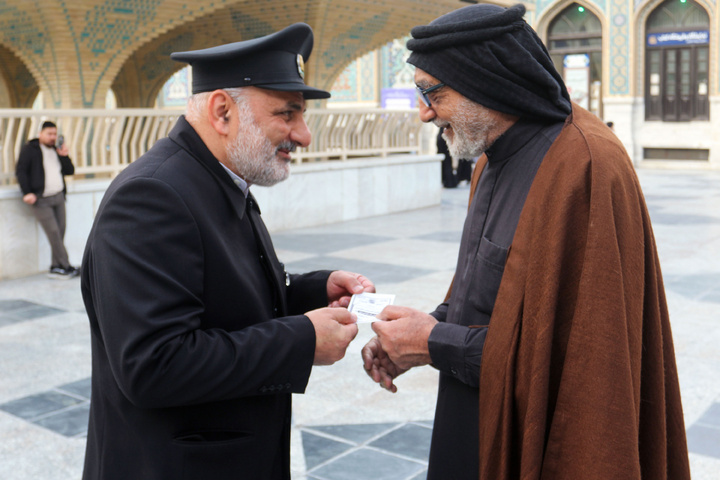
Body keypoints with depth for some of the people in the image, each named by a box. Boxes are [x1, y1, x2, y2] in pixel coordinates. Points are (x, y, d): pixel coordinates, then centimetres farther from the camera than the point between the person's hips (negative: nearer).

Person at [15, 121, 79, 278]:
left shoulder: (56, 150, 16)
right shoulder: (30, 149, 0)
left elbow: (70, 171, 14)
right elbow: (20, 171, -5)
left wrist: (64, 156, -4)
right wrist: (27, 193, -13)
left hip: (58, 196, 6)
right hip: (41, 200, -6)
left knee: (60, 232, 2)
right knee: (53, 232, -9)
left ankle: (55, 267, 9)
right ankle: (66, 266, -6)